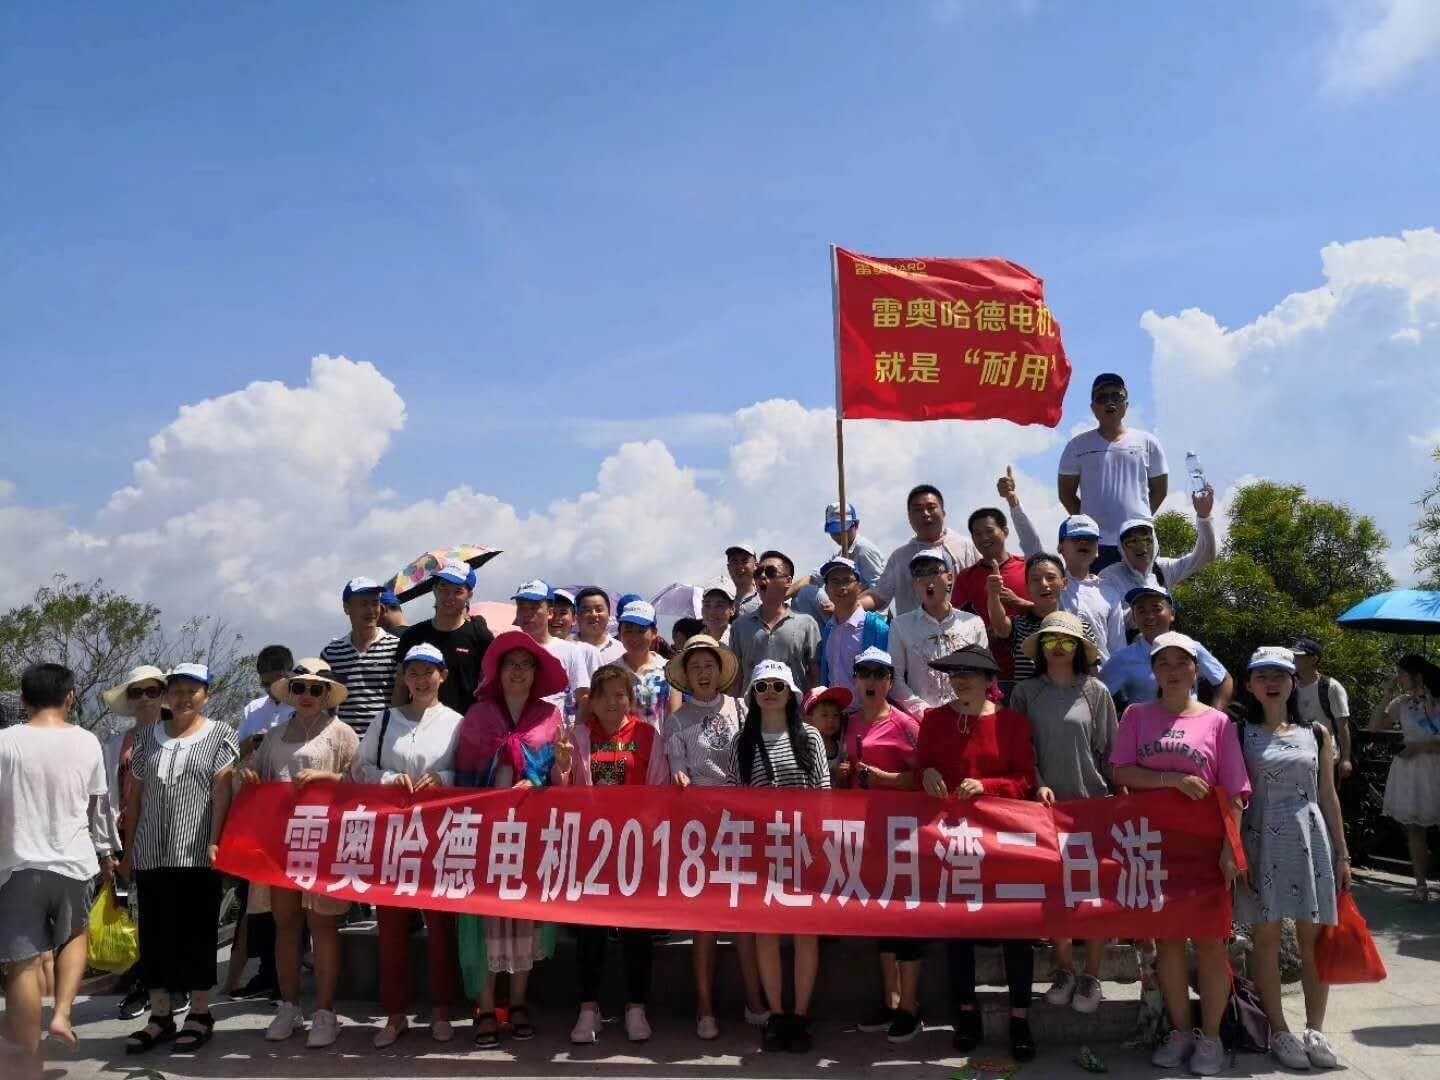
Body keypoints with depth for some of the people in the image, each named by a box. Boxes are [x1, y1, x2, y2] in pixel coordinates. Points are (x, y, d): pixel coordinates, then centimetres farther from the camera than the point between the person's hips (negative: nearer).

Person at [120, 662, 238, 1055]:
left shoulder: (220, 735, 2)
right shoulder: (148, 739, 12)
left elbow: (221, 793, -5)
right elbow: (134, 798, 14)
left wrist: (214, 843, -13)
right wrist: (128, 851, 11)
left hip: (197, 854, -4)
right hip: (151, 856, 4)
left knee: (196, 933, 2)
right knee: (154, 934, 7)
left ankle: (200, 1013, 12)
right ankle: (160, 1015, 17)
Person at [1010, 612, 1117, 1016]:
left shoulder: (1095, 691, -1)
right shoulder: (1026, 692, 2)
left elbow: (1110, 751, 2)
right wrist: (1038, 785, -10)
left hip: (1092, 802, -1)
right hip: (1047, 803, 1)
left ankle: (1091, 977, 14)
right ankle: (1064, 971, 20)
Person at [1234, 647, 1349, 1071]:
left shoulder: (1316, 733, 8)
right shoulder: (1240, 735, 0)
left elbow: (1328, 797, 10)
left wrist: (1341, 853, 8)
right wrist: (1236, 852, -10)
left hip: (1310, 840, 2)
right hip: (1261, 843, -2)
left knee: (1314, 940, 6)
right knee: (1266, 939, 4)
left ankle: (1315, 1029, 20)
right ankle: (1279, 1030, 15)